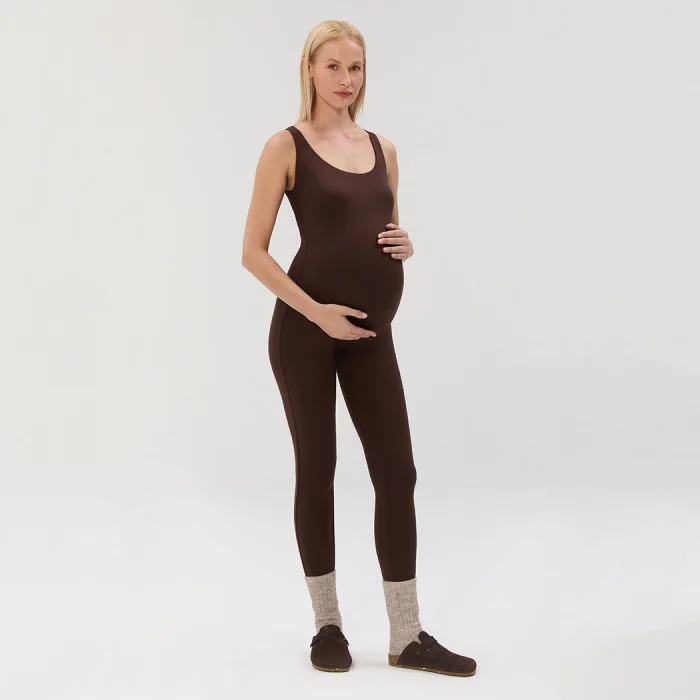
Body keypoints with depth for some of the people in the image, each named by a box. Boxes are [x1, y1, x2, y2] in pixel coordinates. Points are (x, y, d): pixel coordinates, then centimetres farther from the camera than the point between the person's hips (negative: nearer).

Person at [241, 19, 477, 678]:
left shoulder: (383, 149, 12)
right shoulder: (286, 146, -3)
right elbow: (253, 251, -6)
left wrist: (405, 244, -2)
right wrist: (316, 312, -16)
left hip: (371, 332, 5)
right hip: (306, 327, -5)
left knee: (396, 471, 2)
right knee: (316, 470, 5)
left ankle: (408, 637, 12)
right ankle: (327, 624, 20)